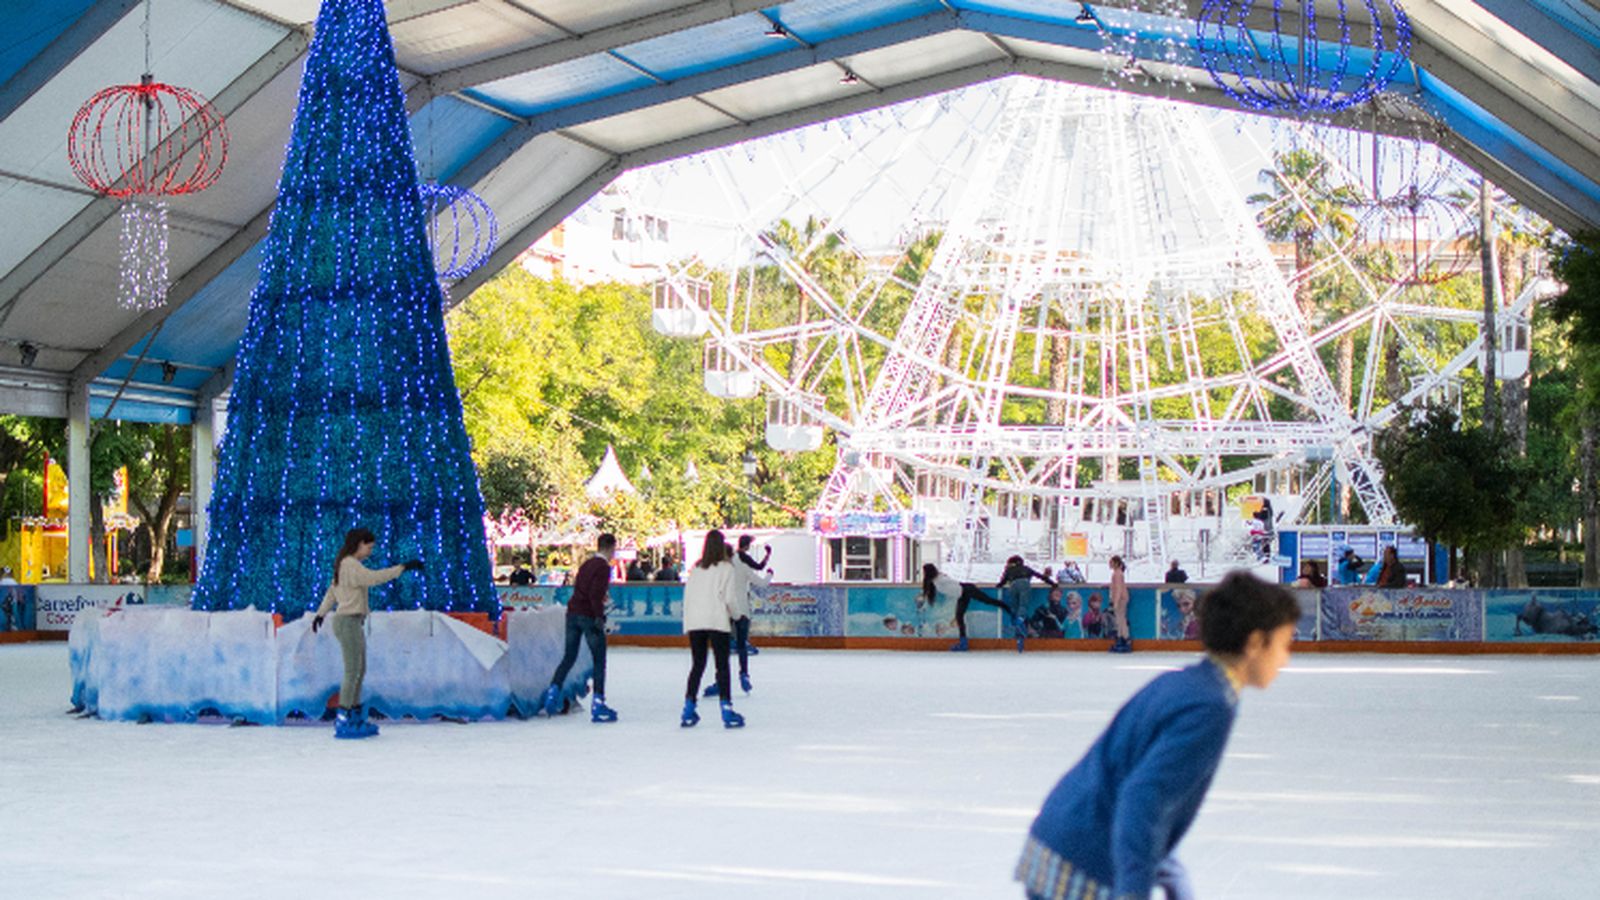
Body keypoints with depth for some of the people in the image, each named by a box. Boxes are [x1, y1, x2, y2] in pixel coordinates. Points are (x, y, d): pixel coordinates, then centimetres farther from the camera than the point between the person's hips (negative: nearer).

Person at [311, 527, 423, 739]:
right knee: (352, 672, -8)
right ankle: (343, 722, -6)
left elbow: (332, 591, 25)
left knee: (360, 670, 13)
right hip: (349, 622, -10)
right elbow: (374, 577, -29)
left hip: (353, 623, 10)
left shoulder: (347, 565, 16)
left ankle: (355, 717, 19)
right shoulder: (351, 565, -15)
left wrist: (321, 614, 33)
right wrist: (403, 567, -28)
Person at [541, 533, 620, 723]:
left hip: (573, 612, 7)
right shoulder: (603, 567, -10)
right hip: (588, 615, -7)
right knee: (599, 660, 0)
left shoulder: (587, 564, 14)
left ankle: (553, 690, 7)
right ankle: (598, 703, -2)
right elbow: (596, 594, -20)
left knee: (569, 656, 16)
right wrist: (599, 617, -19)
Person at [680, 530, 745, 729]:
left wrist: (687, 622, 13)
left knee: (697, 664, 11)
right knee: (722, 665, 0)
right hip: (717, 621, -4)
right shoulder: (727, 568, -2)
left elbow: (687, 595, 8)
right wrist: (735, 615, 12)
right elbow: (730, 597, -6)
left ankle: (688, 708, 10)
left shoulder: (696, 568, 10)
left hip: (694, 622, 4)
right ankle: (726, 709, -4)